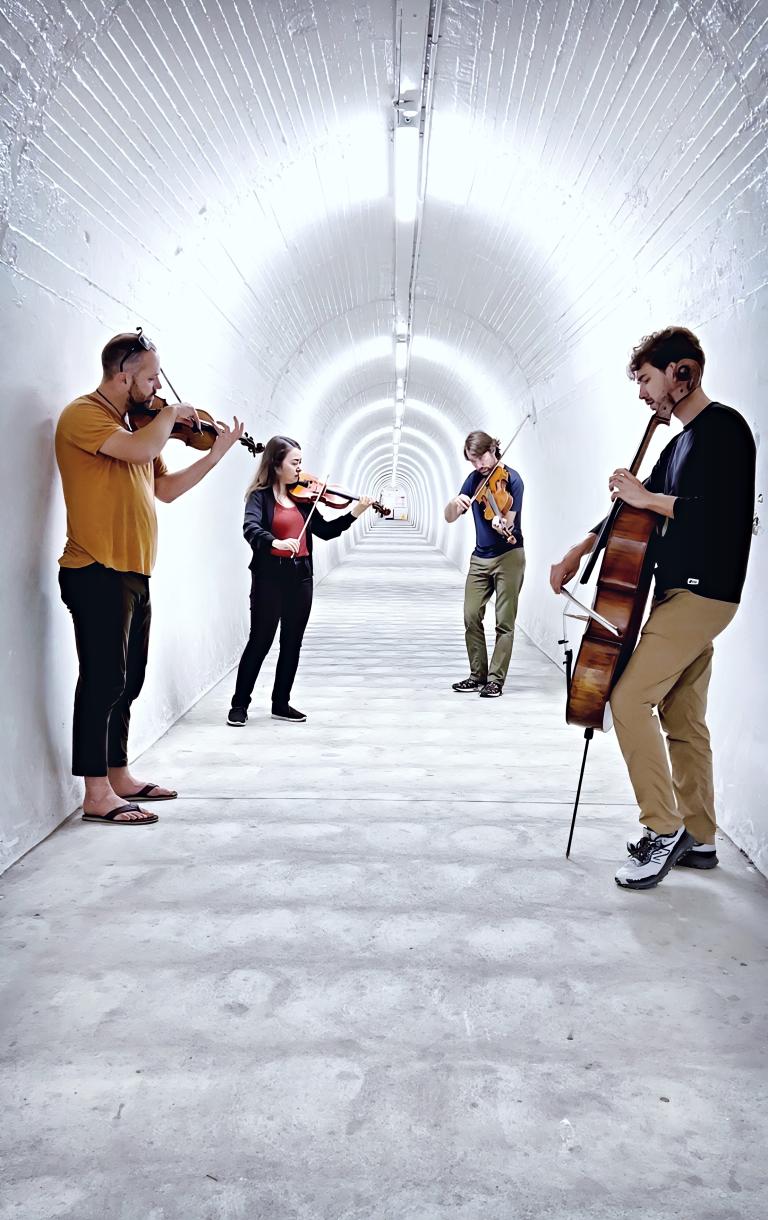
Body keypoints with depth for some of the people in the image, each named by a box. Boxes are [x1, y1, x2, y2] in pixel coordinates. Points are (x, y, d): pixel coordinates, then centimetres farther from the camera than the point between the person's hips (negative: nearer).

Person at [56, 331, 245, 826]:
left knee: (128, 682, 14)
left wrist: (215, 455, 12)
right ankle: (97, 795, 2)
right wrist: (171, 413, -9)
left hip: (133, 574, 9)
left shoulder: (134, 421, 18)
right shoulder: (83, 414, -10)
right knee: (104, 681, -6)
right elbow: (141, 450, -27)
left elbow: (164, 488, 19)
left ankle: (119, 776, 26)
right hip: (97, 574, -9)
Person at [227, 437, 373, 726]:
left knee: (292, 643, 10)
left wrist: (354, 514, 1)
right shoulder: (261, 496, -6)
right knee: (260, 641, -2)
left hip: (300, 577, 6)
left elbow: (325, 531, 11)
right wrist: (275, 542, -41)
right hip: (270, 576, -6)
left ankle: (281, 703, 22)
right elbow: (250, 528, -23)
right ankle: (239, 705, 9)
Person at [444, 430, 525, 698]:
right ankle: (477, 675, 13)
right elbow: (450, 518, 4)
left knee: (504, 621, -4)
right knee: (471, 617, 2)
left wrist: (500, 524, -45)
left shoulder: (511, 479, -10)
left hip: (508, 556, -5)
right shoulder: (474, 479, 7)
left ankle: (496, 680, 1)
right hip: (480, 557, 6)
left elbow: (508, 520, -21)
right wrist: (455, 502, -18)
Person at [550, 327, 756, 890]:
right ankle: (697, 838, 21)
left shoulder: (724, 427, -11)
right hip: (683, 592, 10)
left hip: (701, 593, -10)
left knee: (629, 697, -14)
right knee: (683, 719, 12)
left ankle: (665, 829, -3)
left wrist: (646, 497, -13)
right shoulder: (684, 439, 18)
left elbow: (717, 512, -23)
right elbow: (637, 509, 21)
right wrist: (578, 553, 14)